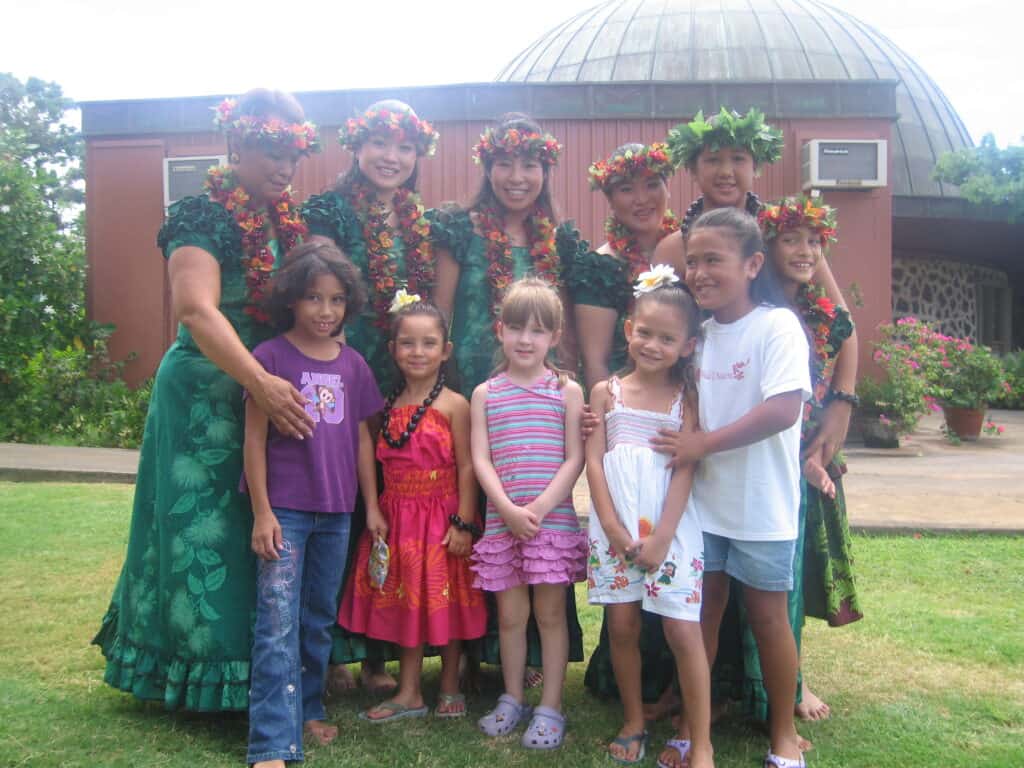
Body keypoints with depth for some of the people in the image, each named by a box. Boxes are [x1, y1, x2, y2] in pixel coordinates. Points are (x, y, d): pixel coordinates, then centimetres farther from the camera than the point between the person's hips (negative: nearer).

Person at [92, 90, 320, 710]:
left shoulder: (290, 220, 10)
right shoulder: (202, 218, -11)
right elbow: (197, 310, -26)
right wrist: (261, 383, -35)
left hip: (277, 387, 7)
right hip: (207, 395, -7)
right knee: (205, 526, 1)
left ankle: (262, 669, 24)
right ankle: (204, 668, 14)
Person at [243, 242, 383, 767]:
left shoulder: (353, 364, 6)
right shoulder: (270, 357, -7)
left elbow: (362, 438, 11)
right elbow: (255, 438, -7)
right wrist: (262, 512, -11)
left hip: (336, 512, 5)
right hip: (285, 508, -5)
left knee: (321, 619, 16)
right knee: (278, 624, -8)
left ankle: (308, 708, 32)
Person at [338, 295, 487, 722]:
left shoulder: (453, 405, -8)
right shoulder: (389, 406, 5)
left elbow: (466, 467, -10)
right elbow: (381, 463, 6)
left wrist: (463, 523, -13)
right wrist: (373, 510, -4)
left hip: (442, 517, -4)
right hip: (398, 518, 4)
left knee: (446, 602, 7)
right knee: (404, 600, 10)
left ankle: (449, 687, 24)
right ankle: (408, 694, 22)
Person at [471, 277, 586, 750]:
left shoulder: (567, 391, 2)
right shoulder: (486, 393, 7)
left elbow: (574, 459, -4)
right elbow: (481, 459, 0)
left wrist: (540, 507, -14)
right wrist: (509, 509, -12)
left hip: (554, 520, -2)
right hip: (502, 521, 2)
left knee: (550, 613, 5)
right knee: (510, 614, 11)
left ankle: (550, 708, 16)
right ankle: (512, 699, 27)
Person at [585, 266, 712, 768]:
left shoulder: (685, 397, 2)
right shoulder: (606, 393, 5)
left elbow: (686, 469, -4)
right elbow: (594, 462, 0)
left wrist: (661, 537, -12)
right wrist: (613, 528, -9)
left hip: (669, 528, -1)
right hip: (615, 528, 2)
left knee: (683, 630, -3)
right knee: (622, 626, 8)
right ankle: (633, 723, 27)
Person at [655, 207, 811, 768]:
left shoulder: (776, 326, -14)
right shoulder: (700, 332, 6)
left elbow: (783, 410, -24)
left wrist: (703, 443, -19)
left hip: (761, 505, -5)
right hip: (703, 498, 5)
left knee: (766, 613, 7)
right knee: (702, 607, 12)